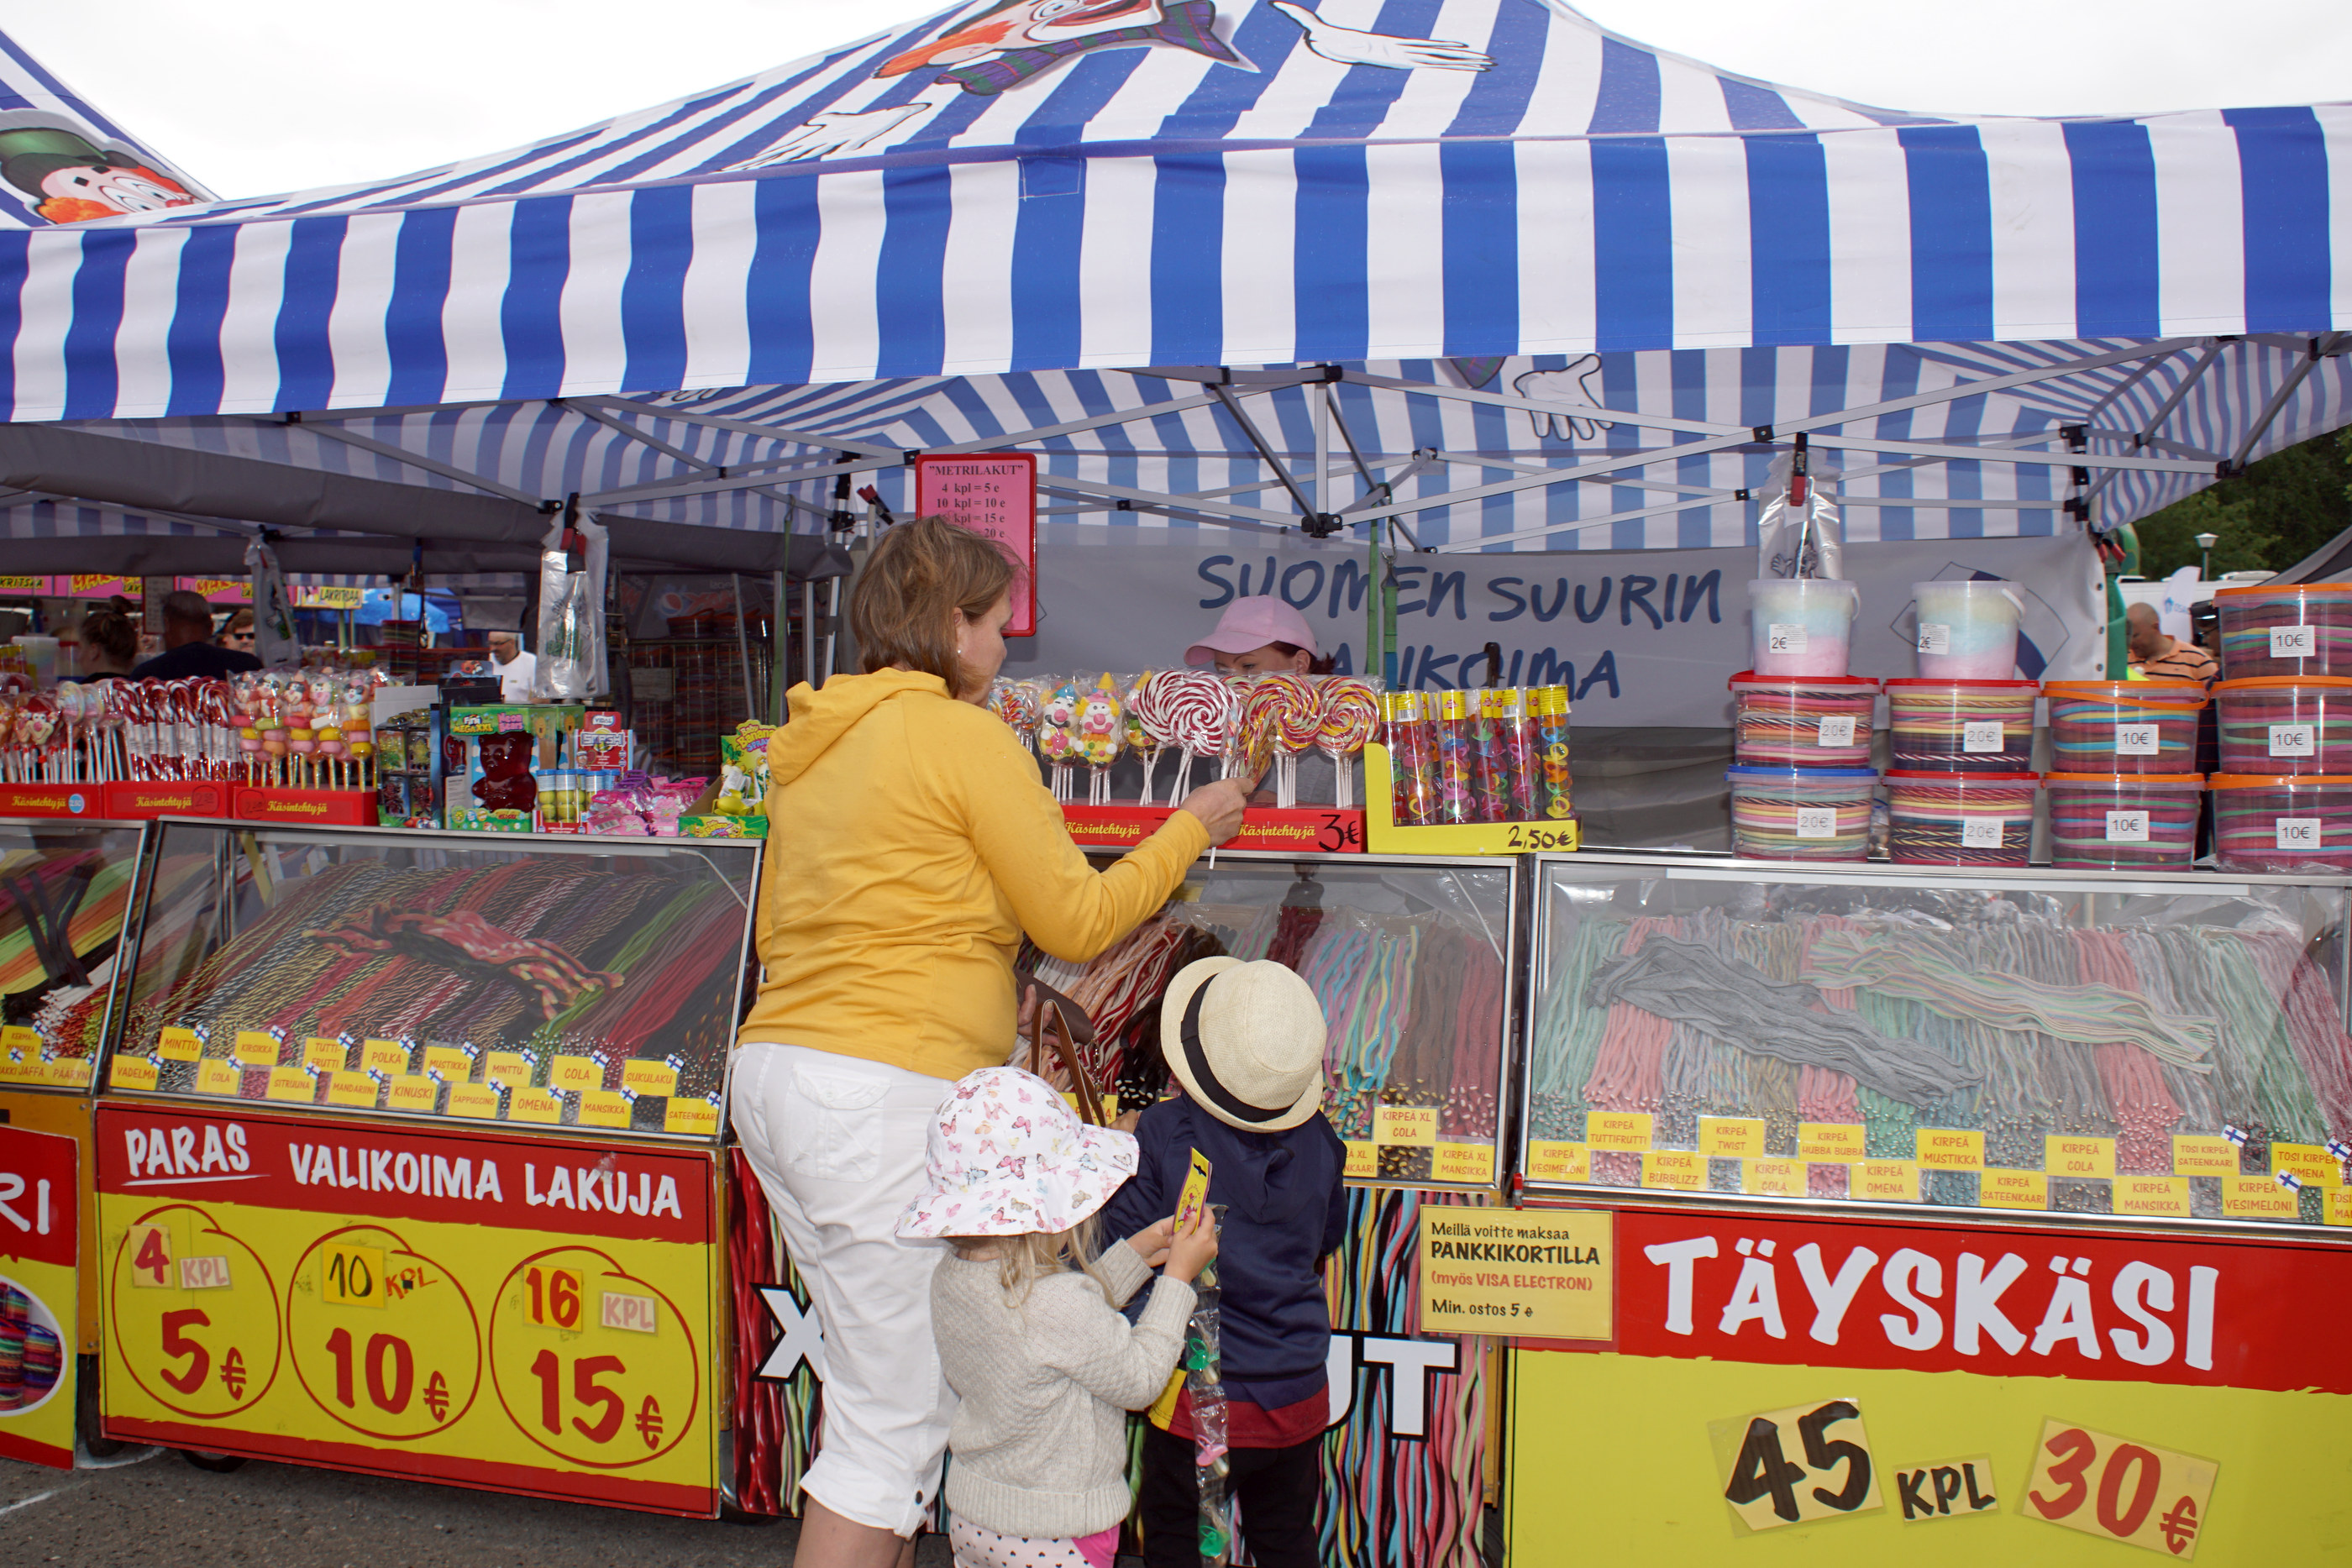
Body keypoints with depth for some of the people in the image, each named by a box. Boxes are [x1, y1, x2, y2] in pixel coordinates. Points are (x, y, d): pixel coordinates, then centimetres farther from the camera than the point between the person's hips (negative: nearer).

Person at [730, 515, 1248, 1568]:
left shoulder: (813, 741, 15)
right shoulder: (963, 734, -9)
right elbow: (1075, 922, -5)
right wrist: (1189, 831, 9)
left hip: (775, 1074, 9)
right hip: (884, 1095, -9)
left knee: (874, 1384, 18)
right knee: (898, 1418, -1)